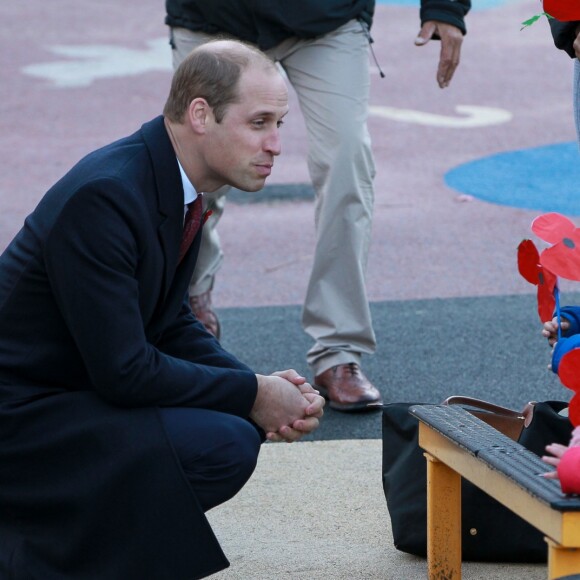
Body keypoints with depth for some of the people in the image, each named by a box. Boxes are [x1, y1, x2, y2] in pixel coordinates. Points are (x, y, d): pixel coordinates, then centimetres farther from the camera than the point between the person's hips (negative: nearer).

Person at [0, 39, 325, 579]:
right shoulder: (104, 196, -25)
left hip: (69, 385, 10)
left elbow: (171, 324, 12)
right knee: (225, 444, -21)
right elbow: (123, 370, -25)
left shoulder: (171, 177, 4)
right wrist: (253, 394, -15)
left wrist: (264, 389, -3)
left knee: (246, 418, 13)